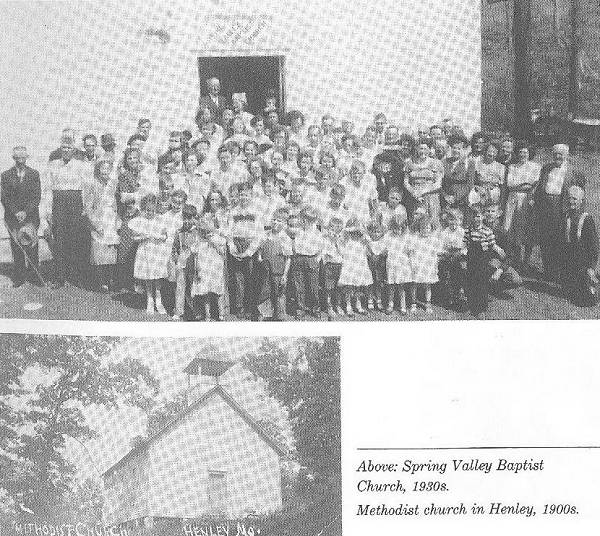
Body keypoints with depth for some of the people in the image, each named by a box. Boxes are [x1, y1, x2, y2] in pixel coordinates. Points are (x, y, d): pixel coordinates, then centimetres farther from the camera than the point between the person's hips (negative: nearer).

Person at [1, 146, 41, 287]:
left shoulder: (34, 174, 6)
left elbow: (37, 196, 1)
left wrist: (26, 211, -11)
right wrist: (16, 212, -10)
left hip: (30, 215, -1)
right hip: (13, 216, 1)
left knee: (31, 247, -4)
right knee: (16, 248, 0)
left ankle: (36, 274, 4)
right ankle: (19, 278, 4)